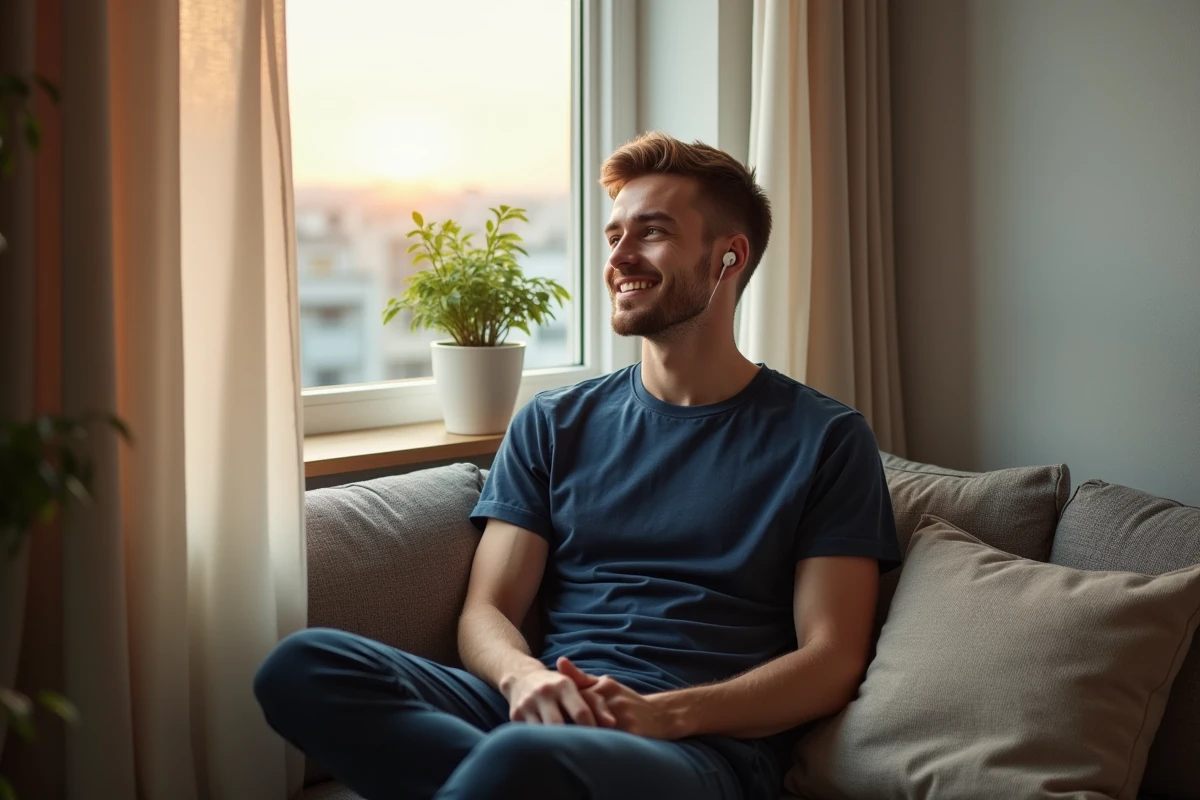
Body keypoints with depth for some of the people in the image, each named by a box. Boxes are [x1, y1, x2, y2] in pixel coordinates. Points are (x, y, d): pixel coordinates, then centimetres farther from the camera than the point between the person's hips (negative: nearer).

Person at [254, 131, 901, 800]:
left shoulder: (826, 438, 7)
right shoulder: (554, 424, 18)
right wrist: (525, 677, -14)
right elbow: (488, 611, 11)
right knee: (302, 664, -25)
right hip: (551, 714, 6)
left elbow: (831, 661, 0)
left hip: (706, 743, -5)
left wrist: (663, 713, -17)